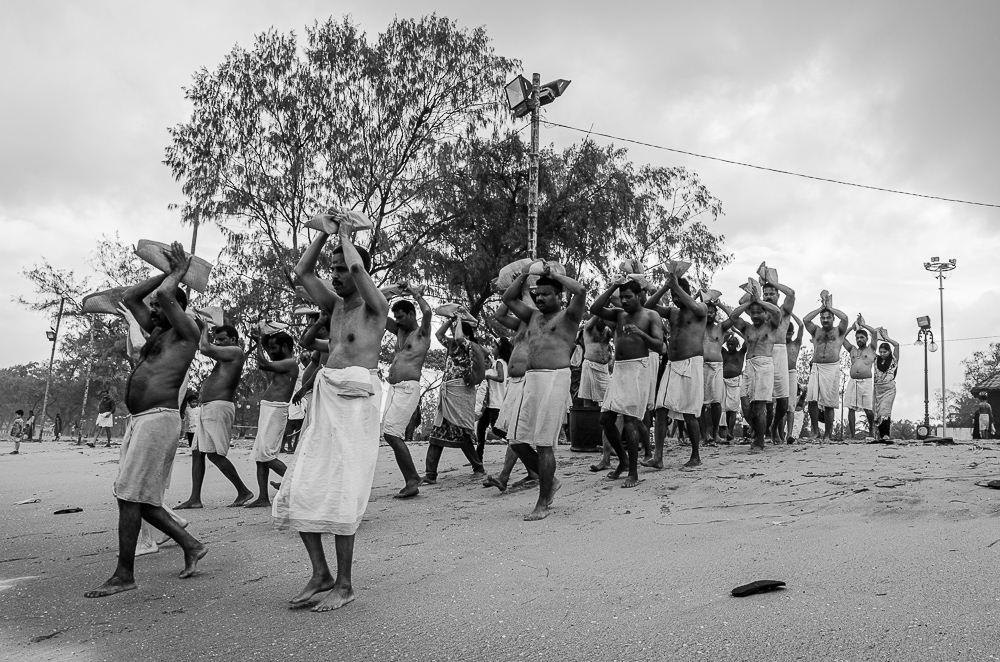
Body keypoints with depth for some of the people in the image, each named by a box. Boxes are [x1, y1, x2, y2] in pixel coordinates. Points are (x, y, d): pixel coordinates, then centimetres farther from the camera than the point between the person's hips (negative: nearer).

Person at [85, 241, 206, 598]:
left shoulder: (186, 332, -4)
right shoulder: (157, 332, 22)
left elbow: (165, 294, -19)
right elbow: (129, 297, 26)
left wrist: (180, 272, 0)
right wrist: (169, 271, 22)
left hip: (158, 418, -9)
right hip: (138, 420, 9)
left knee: (129, 496, -9)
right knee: (137, 498, 9)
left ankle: (124, 575, -1)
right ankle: (191, 545, 18)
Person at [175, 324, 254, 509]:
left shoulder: (236, 352, -6)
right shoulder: (226, 356, 22)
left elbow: (205, 348, -13)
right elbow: (203, 348, 27)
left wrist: (204, 328, 3)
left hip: (219, 407, -10)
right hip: (207, 408, 10)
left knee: (215, 454, -12)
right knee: (197, 452, 6)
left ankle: (244, 492, -5)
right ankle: (195, 498, 8)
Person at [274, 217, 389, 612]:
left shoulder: (374, 308, 0)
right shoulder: (336, 307, 20)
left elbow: (358, 268, -17)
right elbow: (302, 271, 22)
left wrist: (345, 235, 0)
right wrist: (324, 232, 17)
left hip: (356, 402, -7)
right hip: (324, 398, 7)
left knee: (339, 494, -8)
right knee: (298, 491, 2)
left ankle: (344, 584, 4)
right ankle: (320, 573, 13)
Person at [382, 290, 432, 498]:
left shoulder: (421, 333, 1)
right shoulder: (400, 332, 21)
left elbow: (427, 312, -17)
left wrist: (414, 292, -5)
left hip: (408, 388, -8)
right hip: (393, 388, 8)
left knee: (391, 433, -18)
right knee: (393, 435, 3)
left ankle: (413, 480, -14)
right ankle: (411, 482, 6)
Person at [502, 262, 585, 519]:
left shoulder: (568, 316, 4)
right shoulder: (533, 316, 22)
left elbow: (581, 291, -13)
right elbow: (508, 298, 24)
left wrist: (554, 274, -1)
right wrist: (523, 275, 17)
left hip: (555, 379, -7)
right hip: (530, 380, 7)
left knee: (544, 444, -7)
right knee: (517, 441, 4)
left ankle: (543, 504, 4)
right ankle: (549, 481, 25)